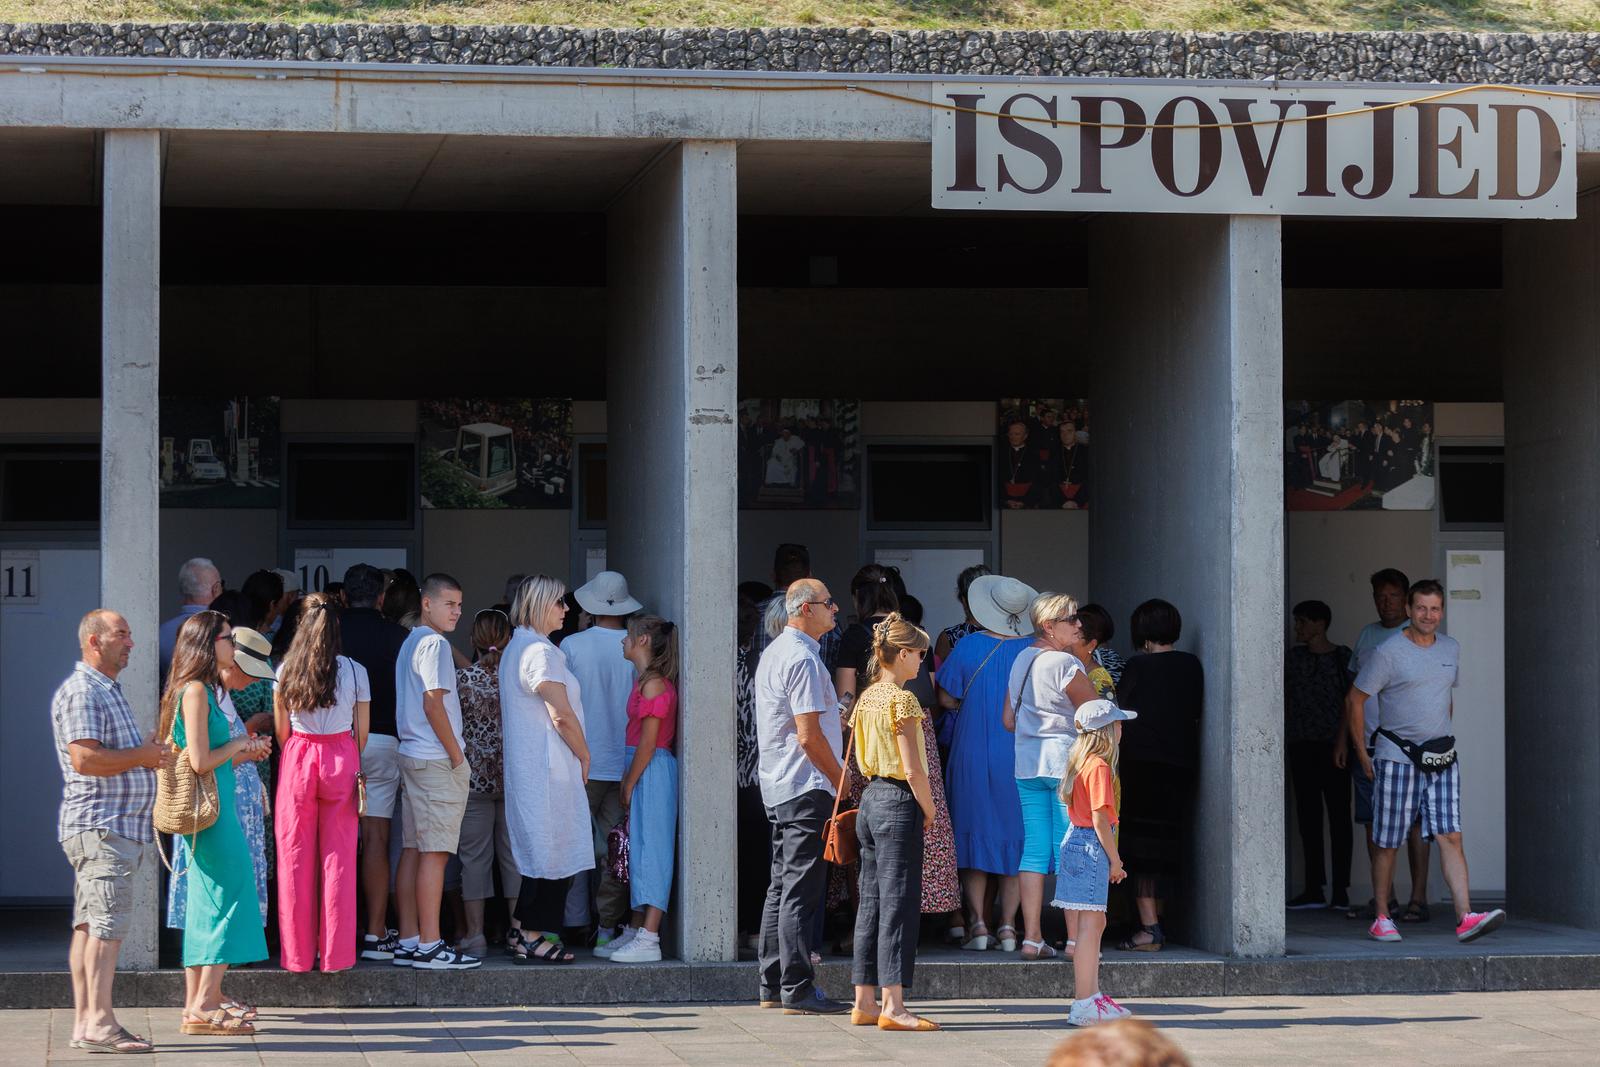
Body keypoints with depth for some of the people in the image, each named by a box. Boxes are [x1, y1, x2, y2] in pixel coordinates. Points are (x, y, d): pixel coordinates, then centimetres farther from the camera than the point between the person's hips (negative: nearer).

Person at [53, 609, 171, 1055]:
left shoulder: (109, 691, 22)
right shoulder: (80, 692, -11)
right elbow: (85, 758, -21)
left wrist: (151, 750, 13)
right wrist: (142, 756, -13)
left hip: (119, 827, 10)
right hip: (100, 826, -10)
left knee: (90, 925, 8)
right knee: (108, 922, -14)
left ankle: (85, 1022, 8)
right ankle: (99, 1023, -17)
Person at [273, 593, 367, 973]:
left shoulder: (286, 670, -1)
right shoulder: (354, 671, -3)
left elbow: (281, 730, 3)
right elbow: (362, 731, 2)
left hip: (297, 758, 0)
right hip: (342, 757, 0)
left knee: (295, 860, 6)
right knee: (338, 860, 4)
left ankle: (298, 955, 7)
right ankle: (336, 955, 5)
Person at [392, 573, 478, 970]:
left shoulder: (410, 643, 18)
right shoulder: (434, 644, -11)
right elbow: (433, 703, -18)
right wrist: (457, 756, -12)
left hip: (412, 758, 10)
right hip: (436, 761, -10)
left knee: (412, 851, 9)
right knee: (435, 853, -9)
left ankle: (408, 943, 10)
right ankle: (429, 947, -10)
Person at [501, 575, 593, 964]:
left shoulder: (513, 650, 16)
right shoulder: (541, 651, -15)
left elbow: (502, 715, 22)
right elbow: (562, 716, -19)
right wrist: (584, 757, -6)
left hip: (523, 767, 10)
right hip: (549, 768, -10)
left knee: (538, 856, 14)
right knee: (552, 856, -5)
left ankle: (523, 932, 16)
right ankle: (534, 938, -4)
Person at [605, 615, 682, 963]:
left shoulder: (653, 683, -14)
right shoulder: (646, 680, 15)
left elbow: (648, 742, -17)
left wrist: (629, 784, -13)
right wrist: (628, 782, 13)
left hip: (651, 773, -10)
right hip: (643, 774, 10)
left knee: (649, 851, -11)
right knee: (639, 852, 13)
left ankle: (649, 939, -13)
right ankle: (636, 931, 19)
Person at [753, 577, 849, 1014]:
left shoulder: (775, 652, 16)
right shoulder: (802, 659, -16)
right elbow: (809, 736, -20)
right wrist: (843, 781, -11)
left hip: (778, 786, 11)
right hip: (807, 786, -11)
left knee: (782, 886, 14)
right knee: (801, 891, -8)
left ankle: (773, 986, 18)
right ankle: (797, 991, -7)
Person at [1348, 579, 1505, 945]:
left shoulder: (1451, 648, 11)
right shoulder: (1388, 652, -7)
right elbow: (1355, 700, -2)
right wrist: (1362, 753, -2)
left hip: (1441, 758, 4)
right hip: (1396, 756, -4)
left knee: (1451, 837, -7)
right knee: (1387, 843, 1)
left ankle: (1465, 917, -16)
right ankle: (1381, 918, 13)